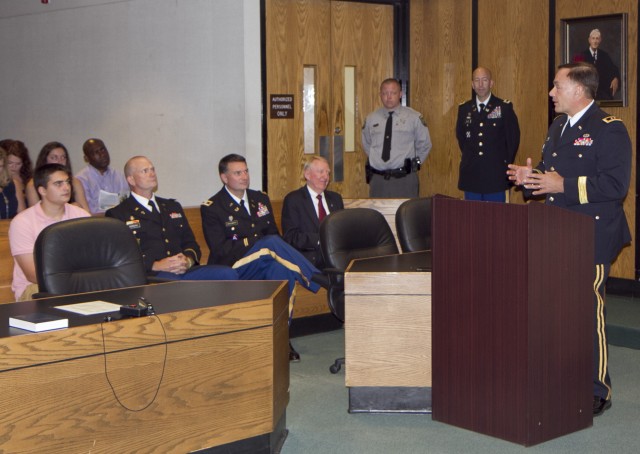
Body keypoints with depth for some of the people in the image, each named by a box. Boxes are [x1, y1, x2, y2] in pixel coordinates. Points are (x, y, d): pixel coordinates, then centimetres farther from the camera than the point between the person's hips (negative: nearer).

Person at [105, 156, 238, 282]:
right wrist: (155, 265, -16)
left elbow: (190, 242, 25)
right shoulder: (117, 214, 10)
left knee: (229, 274, -21)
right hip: (150, 275, -6)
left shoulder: (172, 207, 30)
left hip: (184, 270, 6)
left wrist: (188, 260, -1)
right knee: (172, 284, -43)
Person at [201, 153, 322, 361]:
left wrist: (273, 246, -9)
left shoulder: (261, 199, 19)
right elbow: (219, 249, -10)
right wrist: (257, 242, -16)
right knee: (272, 244, -32)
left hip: (265, 266, 5)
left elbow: (274, 234, 17)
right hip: (232, 270, -5)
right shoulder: (211, 208, 0)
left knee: (281, 268, -33)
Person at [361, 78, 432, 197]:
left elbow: (424, 144, 8)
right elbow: (366, 144, 23)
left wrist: (414, 163, 7)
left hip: (404, 179, -2)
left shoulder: (413, 117, 0)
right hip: (377, 178, 3)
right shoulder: (371, 119, 8)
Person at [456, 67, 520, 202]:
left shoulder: (505, 107, -2)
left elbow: (514, 138, 0)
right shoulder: (464, 108, 8)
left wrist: (505, 164, 1)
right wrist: (469, 158, 12)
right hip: (471, 176, 3)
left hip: (496, 177, -3)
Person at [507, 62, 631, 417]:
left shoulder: (608, 129, -11)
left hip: (593, 237, -9)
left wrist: (564, 185, -23)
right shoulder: (558, 127, 17)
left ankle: (596, 391, 5)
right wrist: (532, 177, 6)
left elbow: (616, 184, -20)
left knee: (589, 310, -6)